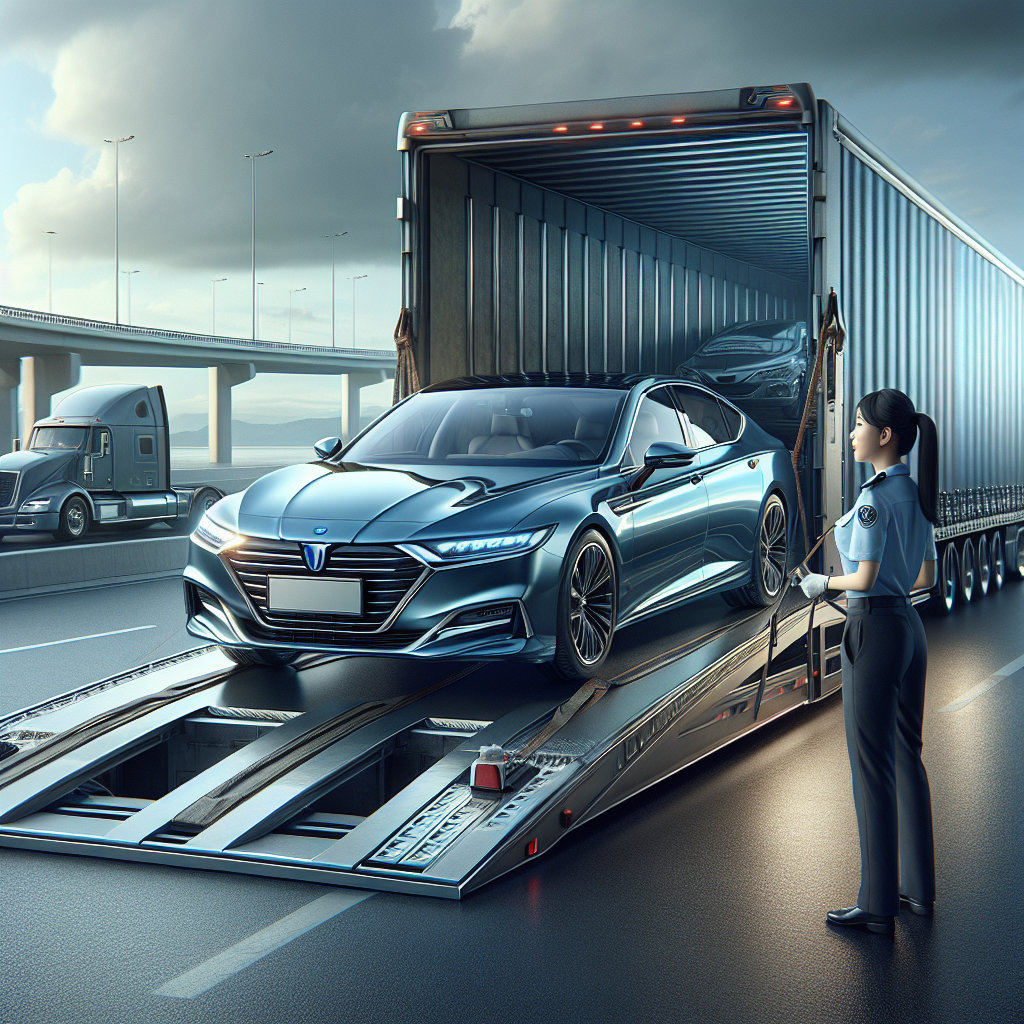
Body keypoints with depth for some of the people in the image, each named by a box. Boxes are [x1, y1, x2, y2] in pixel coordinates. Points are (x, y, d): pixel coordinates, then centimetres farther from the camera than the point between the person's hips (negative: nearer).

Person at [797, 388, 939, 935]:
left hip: (874, 631, -9)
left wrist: (824, 582, -2)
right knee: (907, 757, 16)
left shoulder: (875, 496, -18)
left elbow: (865, 578, -19)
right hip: (910, 628, 9)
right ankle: (918, 887, 25)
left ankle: (878, 906, 4)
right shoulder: (917, 495, 9)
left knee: (871, 767, -3)